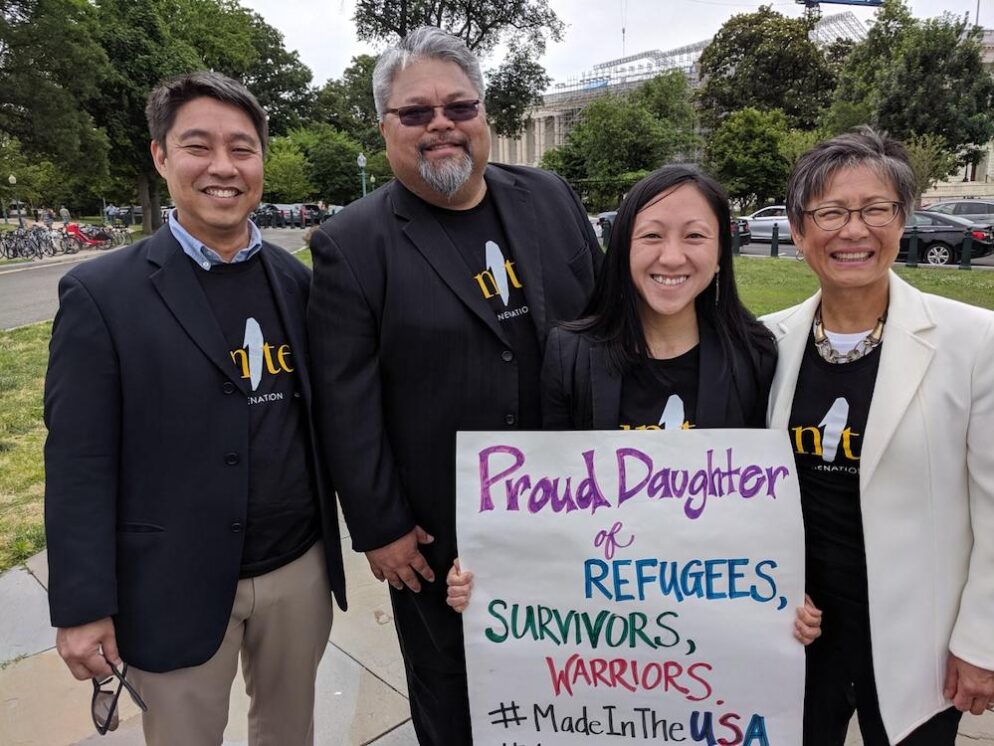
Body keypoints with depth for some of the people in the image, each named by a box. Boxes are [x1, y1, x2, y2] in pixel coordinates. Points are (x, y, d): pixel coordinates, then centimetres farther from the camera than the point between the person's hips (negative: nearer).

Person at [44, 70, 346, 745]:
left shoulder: (298, 282, 1)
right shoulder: (102, 293, -10)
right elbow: (80, 463, -10)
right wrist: (83, 605, -9)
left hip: (301, 569, 4)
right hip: (175, 588, -3)